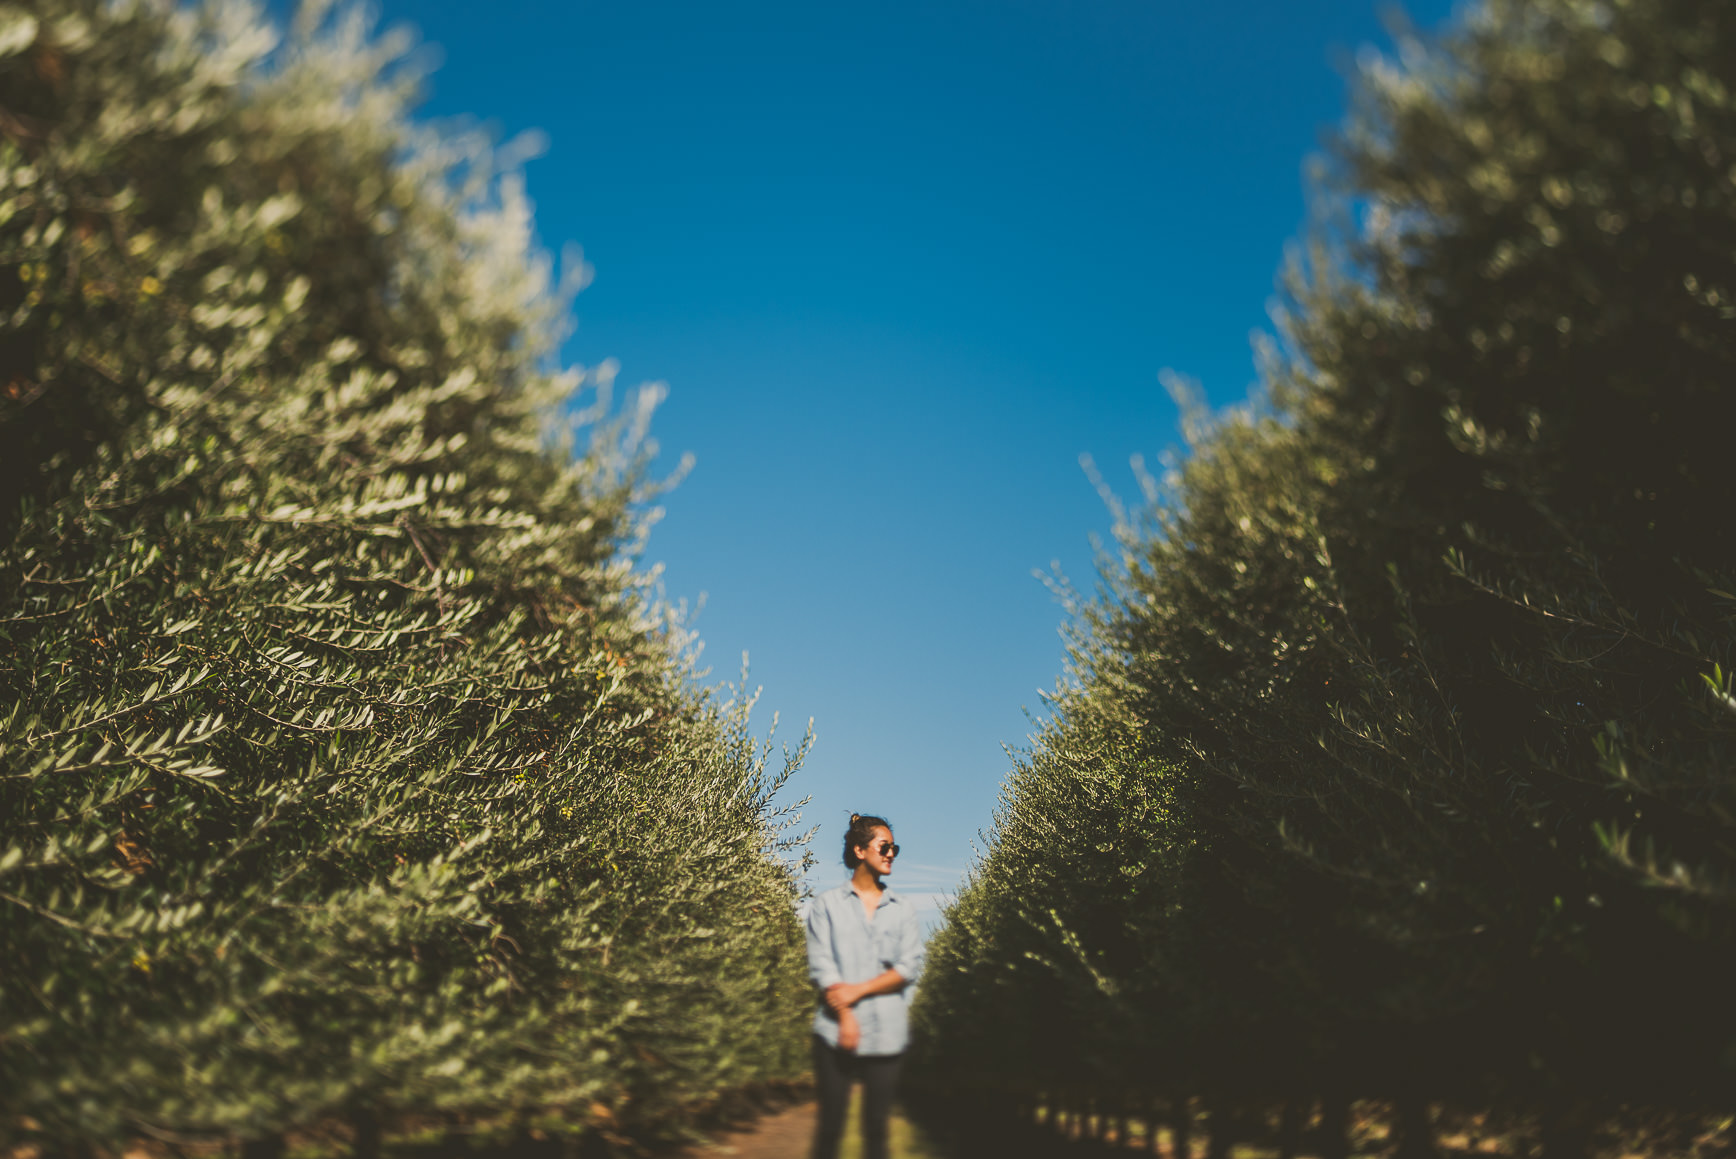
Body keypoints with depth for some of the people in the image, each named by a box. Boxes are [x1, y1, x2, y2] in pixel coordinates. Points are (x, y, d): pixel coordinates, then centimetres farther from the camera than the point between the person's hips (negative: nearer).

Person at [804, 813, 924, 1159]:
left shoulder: (903, 910, 11)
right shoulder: (827, 905, 5)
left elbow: (910, 967, 0)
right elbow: (821, 966, -4)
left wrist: (857, 990, -9)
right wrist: (846, 1016, -14)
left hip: (887, 1036, 2)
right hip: (838, 1033, -2)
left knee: (876, 1126, 6)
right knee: (831, 1123, 1)